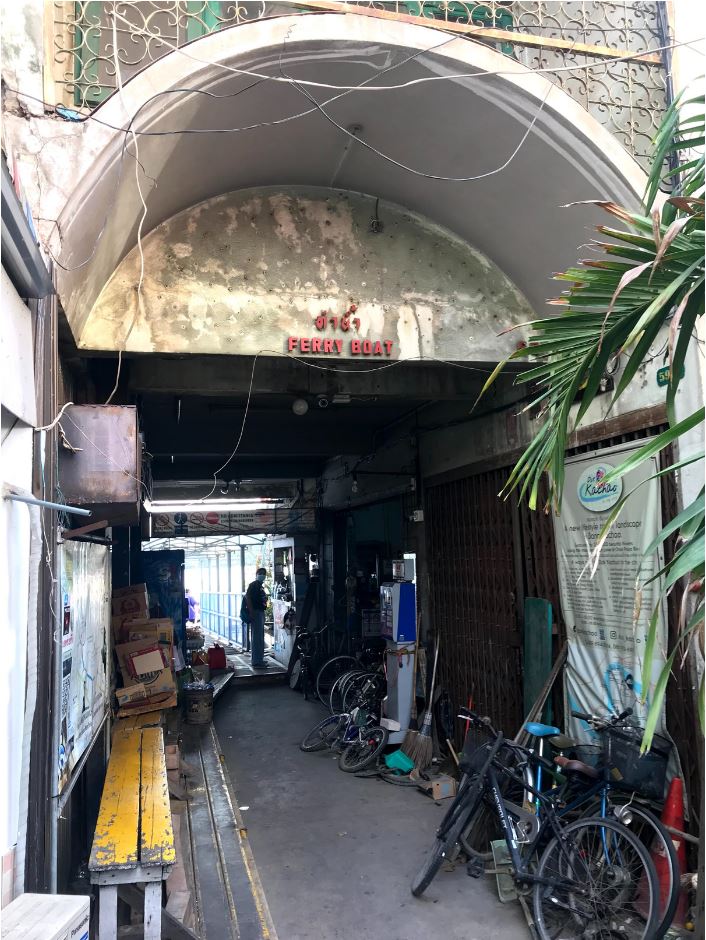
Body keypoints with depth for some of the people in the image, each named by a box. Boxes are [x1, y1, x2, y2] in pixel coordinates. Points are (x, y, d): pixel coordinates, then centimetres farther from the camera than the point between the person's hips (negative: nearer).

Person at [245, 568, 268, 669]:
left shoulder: (260, 586, 19)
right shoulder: (253, 584, -8)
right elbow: (247, 597, -19)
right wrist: (251, 612, -24)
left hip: (261, 613, 10)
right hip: (256, 613, -10)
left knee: (260, 638, 15)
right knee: (257, 638, -11)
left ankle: (259, 660, 22)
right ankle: (257, 662, -10)